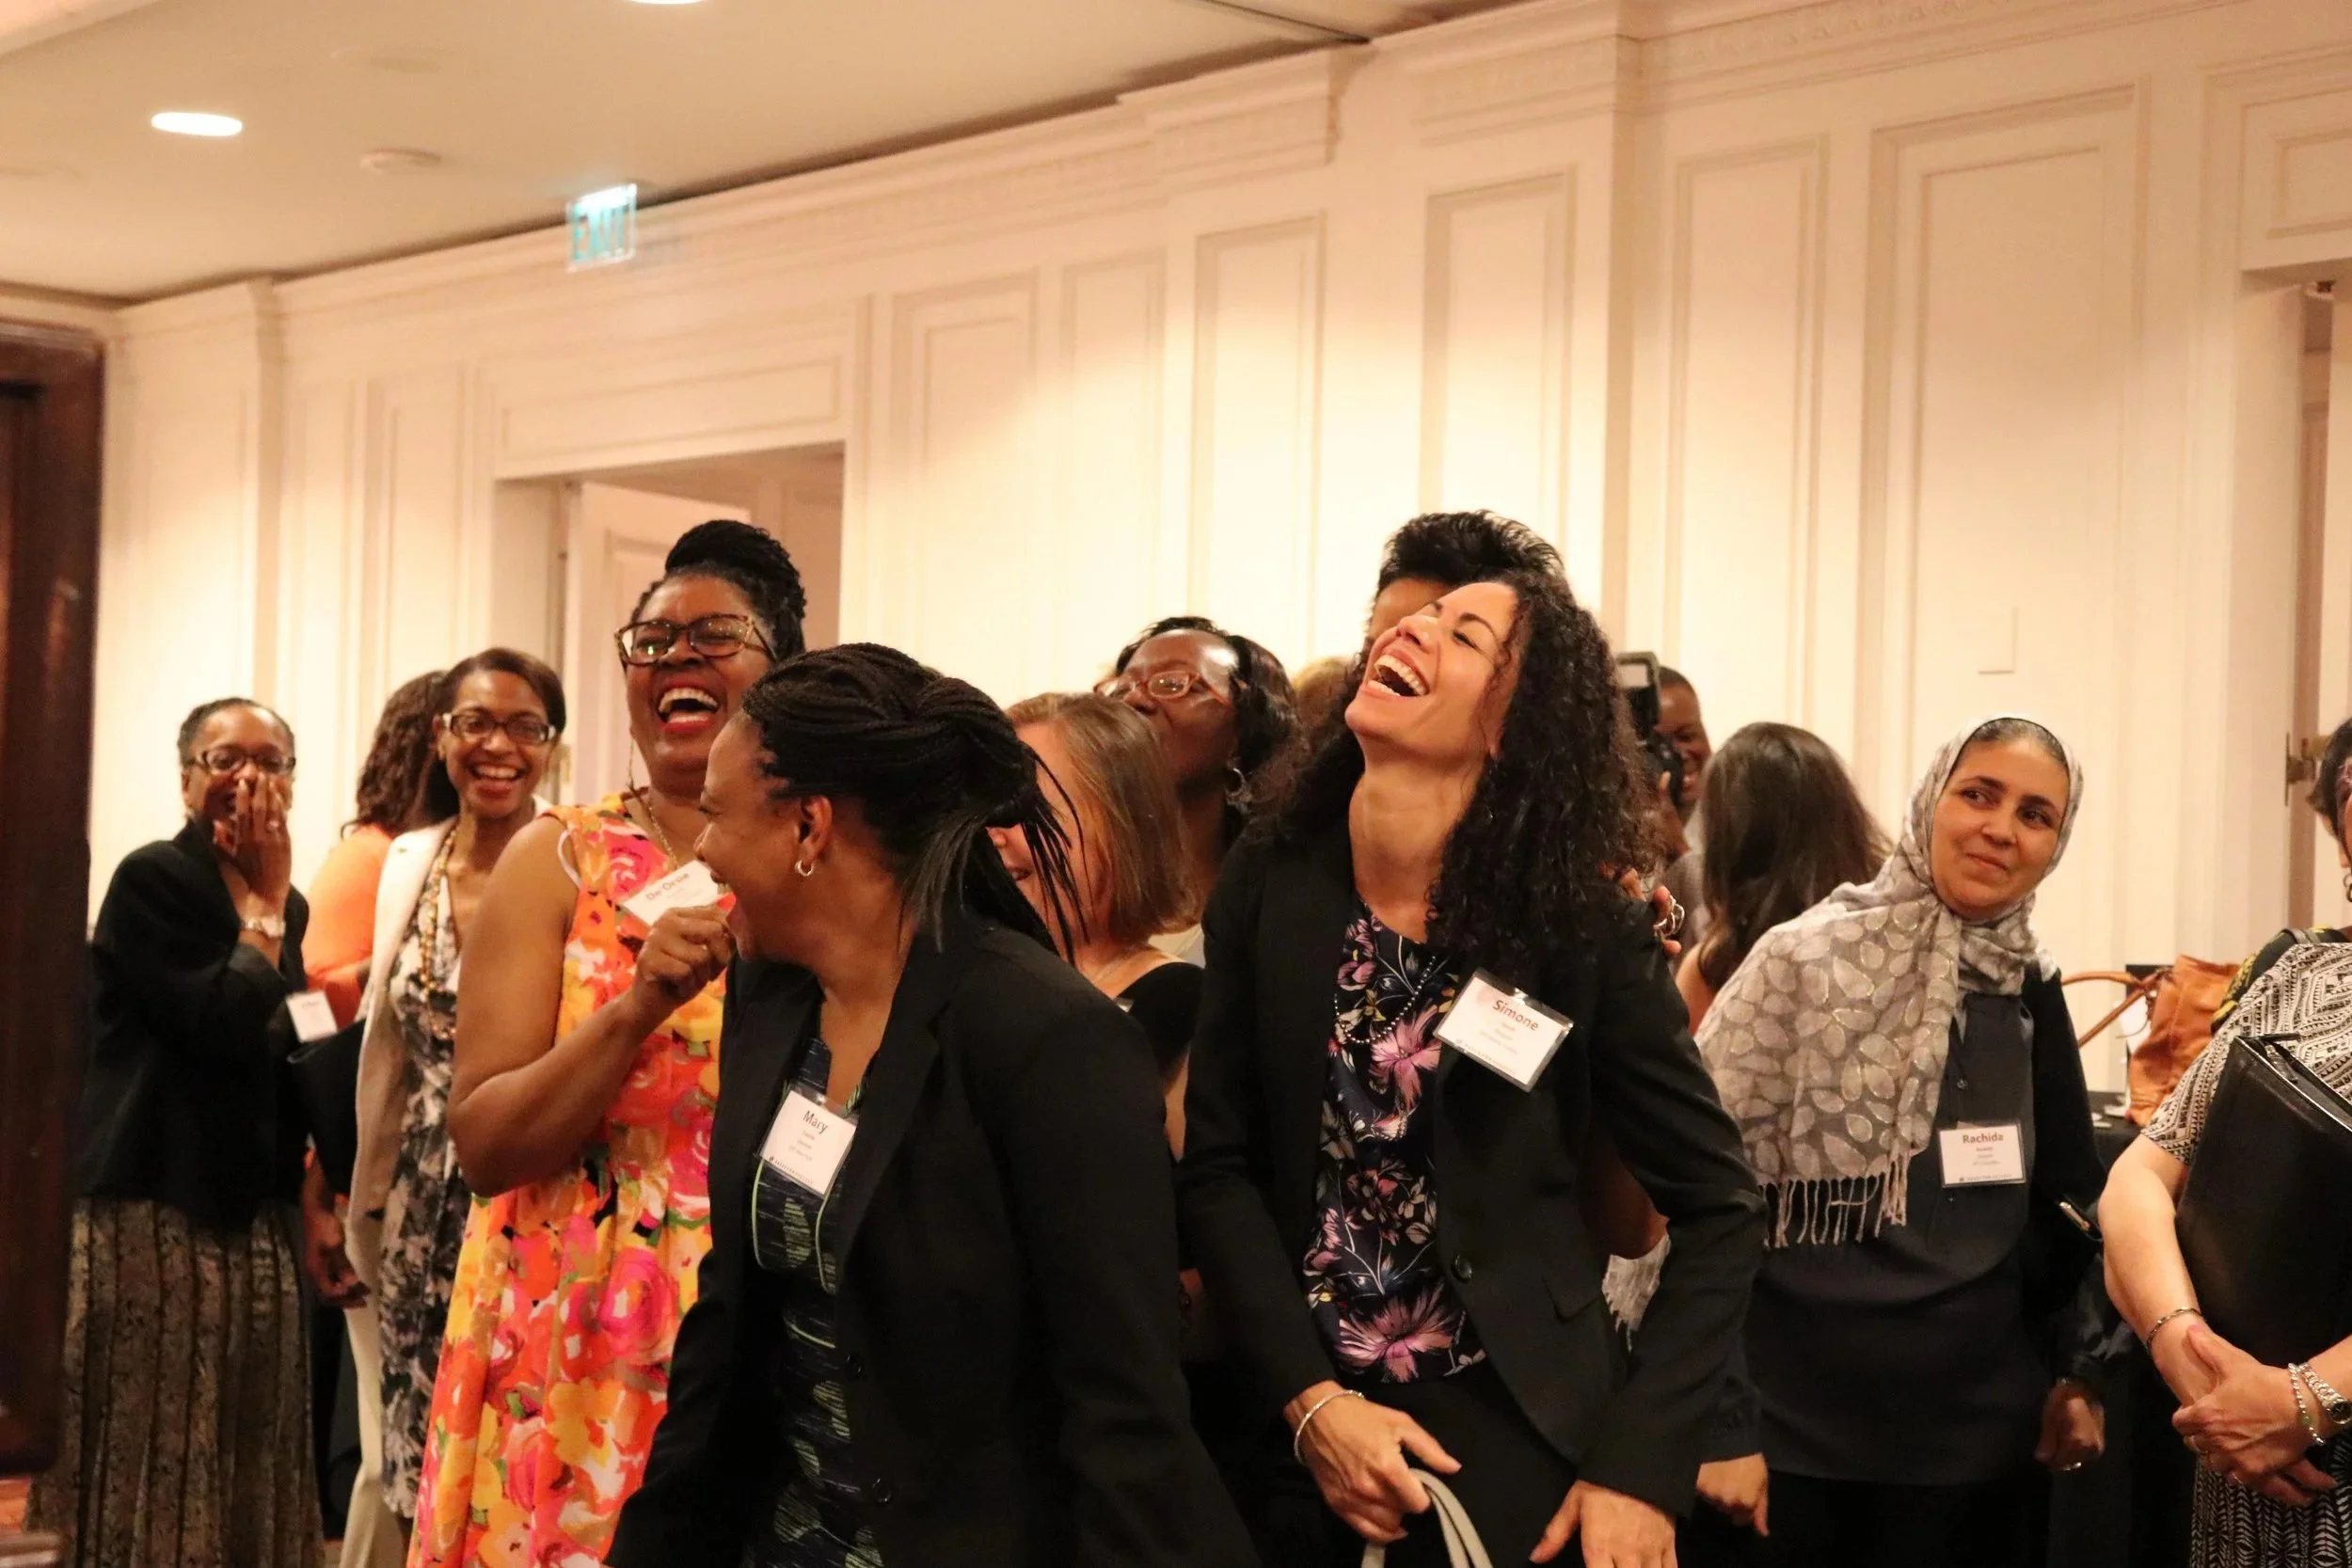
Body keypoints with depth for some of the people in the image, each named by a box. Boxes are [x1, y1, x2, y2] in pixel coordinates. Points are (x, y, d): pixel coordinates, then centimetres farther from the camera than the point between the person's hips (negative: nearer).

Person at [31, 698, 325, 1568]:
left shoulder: (285, 906, 14)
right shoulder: (152, 879, -9)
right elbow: (225, 1026, -20)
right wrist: (263, 902, -10)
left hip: (251, 1225, 7)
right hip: (154, 1222, -7)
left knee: (244, 1465, 8)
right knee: (151, 1462, -4)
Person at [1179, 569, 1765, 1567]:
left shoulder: (1580, 930, -11)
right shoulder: (1272, 887, -4)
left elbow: (1718, 1209, -7)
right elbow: (1218, 1168, -3)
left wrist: (1639, 1466, -15)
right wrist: (1311, 1400, -15)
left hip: (1510, 1432, -2)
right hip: (1298, 1427, 3)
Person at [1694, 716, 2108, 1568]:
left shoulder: (2030, 990, 7)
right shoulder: (1807, 960, -10)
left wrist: (2075, 1369, 13)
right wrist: (1718, 1418, -14)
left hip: (1983, 1438, 5)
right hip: (1799, 1438, -5)